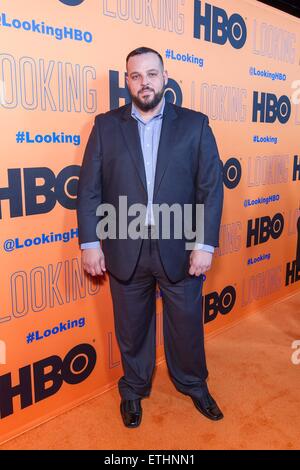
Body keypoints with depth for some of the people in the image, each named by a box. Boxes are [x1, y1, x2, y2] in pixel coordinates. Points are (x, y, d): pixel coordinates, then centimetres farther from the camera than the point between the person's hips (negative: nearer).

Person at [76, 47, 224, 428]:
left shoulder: (194, 124, 2)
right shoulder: (106, 125, 3)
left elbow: (211, 186, -2)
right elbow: (89, 188, 1)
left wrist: (205, 244, -8)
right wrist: (90, 242, -4)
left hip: (180, 248, 0)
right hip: (125, 250, 1)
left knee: (187, 324, 16)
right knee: (131, 328, 16)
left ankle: (193, 384, 43)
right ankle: (133, 389, 41)